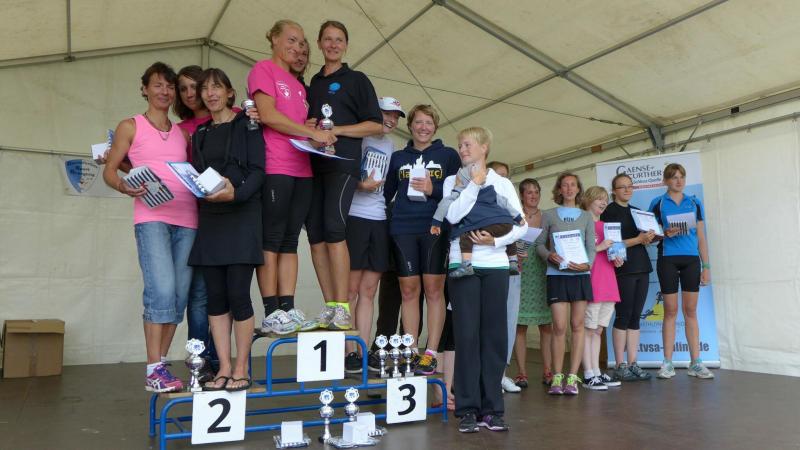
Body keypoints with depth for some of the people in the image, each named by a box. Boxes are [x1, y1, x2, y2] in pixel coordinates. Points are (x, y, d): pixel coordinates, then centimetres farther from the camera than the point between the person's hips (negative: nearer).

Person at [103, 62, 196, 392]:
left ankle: (159, 364, 10)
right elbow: (110, 170, 6)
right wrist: (123, 186, -13)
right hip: (151, 217, -4)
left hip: (187, 219, 4)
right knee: (162, 290, -17)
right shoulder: (131, 126, 11)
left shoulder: (182, 133, 22)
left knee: (180, 295, 0)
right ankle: (155, 370, -8)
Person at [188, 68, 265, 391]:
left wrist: (236, 193, -22)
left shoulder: (246, 125, 2)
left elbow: (257, 171, -6)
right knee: (215, 296, 4)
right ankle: (224, 367, 12)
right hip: (209, 219, 6)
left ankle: (241, 370, 3)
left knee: (238, 294, -8)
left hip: (241, 216, -5)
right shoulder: (200, 134, 19)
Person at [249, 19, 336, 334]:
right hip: (274, 167, -7)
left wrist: (318, 138, 3)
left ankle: (288, 309, 9)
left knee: (290, 241, 6)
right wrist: (313, 132, -11)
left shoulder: (298, 84, 25)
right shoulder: (263, 69, 2)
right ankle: (271, 314, 0)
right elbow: (267, 115, -12)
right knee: (271, 240, -5)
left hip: (301, 169, 8)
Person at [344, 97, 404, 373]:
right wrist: (361, 185, -20)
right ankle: (349, 353, 2)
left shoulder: (391, 146, 21)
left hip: (380, 220, 7)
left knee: (368, 291, 7)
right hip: (355, 217, -6)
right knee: (351, 288, -3)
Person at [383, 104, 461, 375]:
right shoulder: (398, 157, 17)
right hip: (403, 229, 2)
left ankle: (431, 354, 0)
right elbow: (387, 193, 21)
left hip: (435, 228, -2)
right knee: (408, 290, 1)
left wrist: (433, 190, -11)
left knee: (434, 289, -4)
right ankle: (410, 353, 7)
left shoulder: (448, 155, 9)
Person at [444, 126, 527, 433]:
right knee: (467, 335, -3)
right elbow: (452, 216, -9)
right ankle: (468, 409, 4)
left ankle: (491, 408, 10)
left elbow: (521, 225, 3)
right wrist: (475, 183, -8)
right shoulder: (453, 181, 9)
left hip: (496, 265, 1)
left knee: (494, 335, 2)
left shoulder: (503, 184, 11)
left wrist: (495, 240, -11)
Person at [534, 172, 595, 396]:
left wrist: (587, 264, -12)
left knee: (577, 325, 1)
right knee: (559, 326, -6)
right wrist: (549, 255, -12)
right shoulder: (549, 215, 9)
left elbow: (591, 247, 7)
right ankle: (557, 377, 3)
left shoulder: (586, 217, 12)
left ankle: (572, 377, 6)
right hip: (556, 275, -2)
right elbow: (539, 243, 8)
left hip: (580, 275, 2)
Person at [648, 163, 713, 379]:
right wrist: (664, 233, -14)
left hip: (691, 260, 2)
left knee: (691, 311, 3)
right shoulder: (657, 203, 5)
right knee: (670, 311, -1)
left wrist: (706, 266, 6)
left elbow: (701, 237, 11)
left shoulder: (695, 203, 11)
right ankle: (667, 363, 5)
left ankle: (695, 363, 8)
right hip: (667, 260, -2)